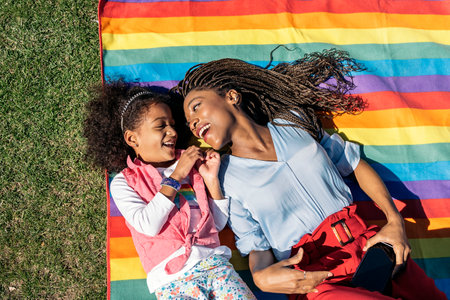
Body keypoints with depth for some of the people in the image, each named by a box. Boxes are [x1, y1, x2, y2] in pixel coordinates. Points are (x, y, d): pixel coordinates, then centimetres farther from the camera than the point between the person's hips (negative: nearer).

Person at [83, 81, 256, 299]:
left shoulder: (191, 166, 14)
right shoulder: (123, 183, 6)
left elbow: (219, 224, 13)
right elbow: (149, 226, -13)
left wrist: (212, 181, 1)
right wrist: (176, 177, -10)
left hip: (214, 262, 3)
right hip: (172, 279, -3)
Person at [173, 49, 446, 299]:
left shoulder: (293, 121, 8)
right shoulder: (226, 178, 1)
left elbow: (357, 165, 13)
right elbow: (257, 248, 4)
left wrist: (395, 220, 2)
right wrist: (261, 277, -20)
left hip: (365, 241, 3)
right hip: (314, 276, -3)